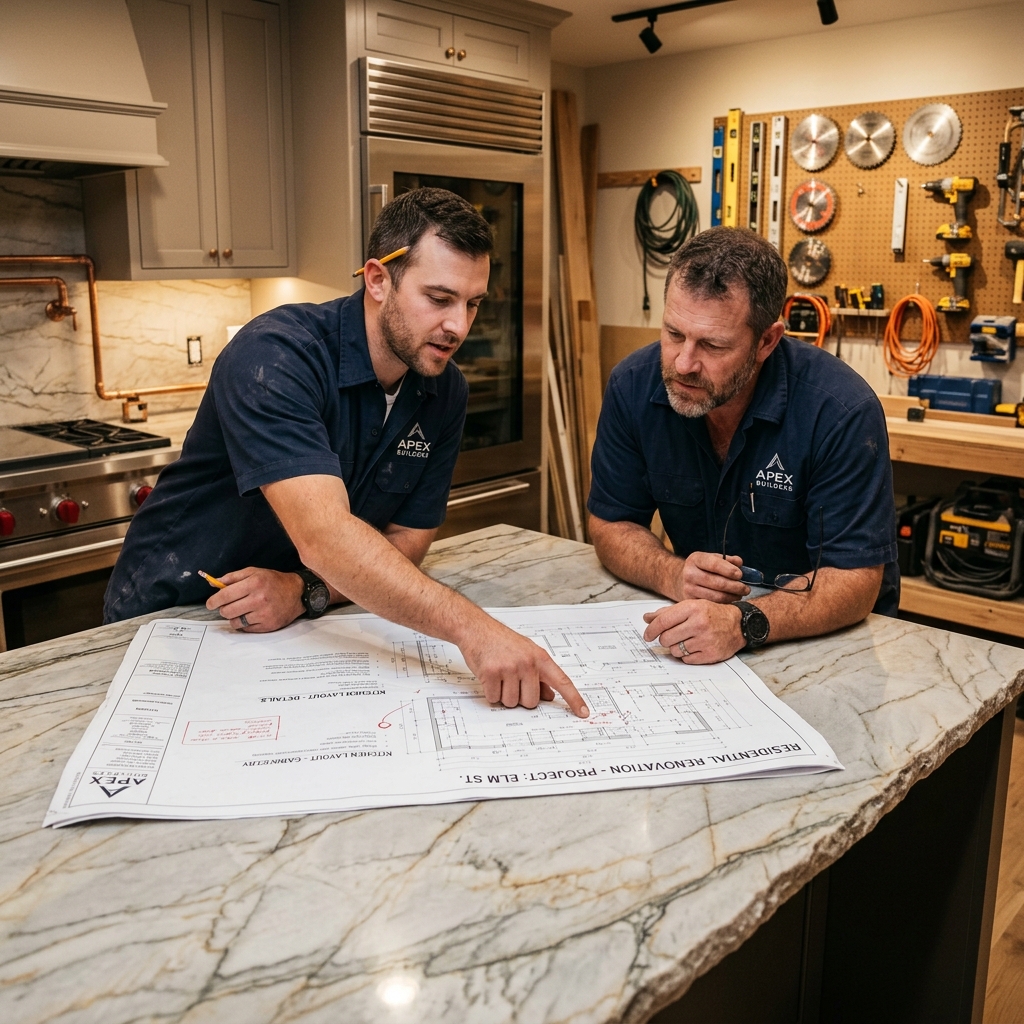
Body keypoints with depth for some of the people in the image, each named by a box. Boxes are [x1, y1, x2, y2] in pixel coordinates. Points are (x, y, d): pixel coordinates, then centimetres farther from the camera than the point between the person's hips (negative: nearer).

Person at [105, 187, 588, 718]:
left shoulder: (445, 391, -5)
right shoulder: (275, 355, -24)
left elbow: (407, 538, -1)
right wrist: (471, 627, -45)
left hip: (303, 621, 4)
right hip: (169, 614, -4)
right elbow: (323, 535, -36)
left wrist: (306, 591, -19)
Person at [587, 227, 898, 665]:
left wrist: (744, 622, -36)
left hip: (829, 635, -1)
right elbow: (612, 524, -1)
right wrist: (671, 574, -21)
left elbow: (855, 580, -20)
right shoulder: (632, 387, -10)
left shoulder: (843, 412, -21)